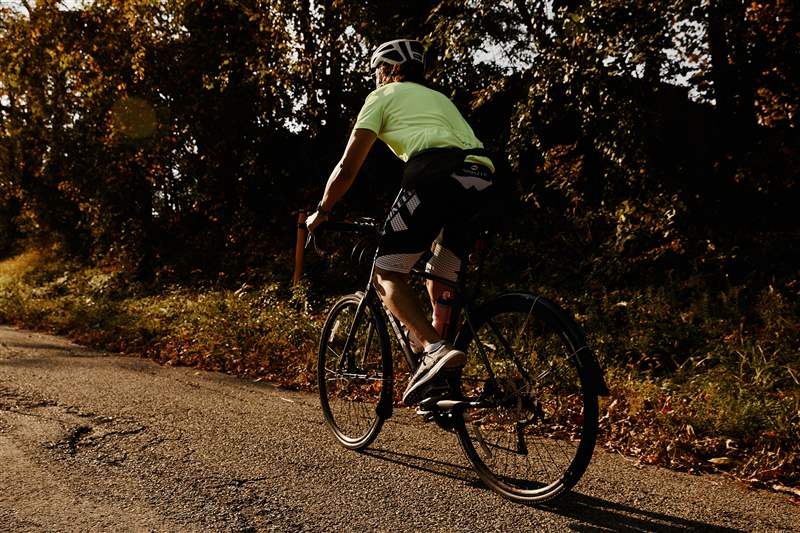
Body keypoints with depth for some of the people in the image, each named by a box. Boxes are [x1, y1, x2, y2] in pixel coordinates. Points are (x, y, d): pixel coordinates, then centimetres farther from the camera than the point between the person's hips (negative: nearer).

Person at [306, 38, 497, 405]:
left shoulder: (383, 97, 19)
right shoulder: (439, 98, 38)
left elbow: (347, 168, 14)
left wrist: (321, 212, 28)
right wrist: (438, 227, 49)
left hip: (435, 175, -6)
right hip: (482, 179, 7)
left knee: (387, 273, 2)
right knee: (442, 281, 18)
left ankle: (434, 349, -18)